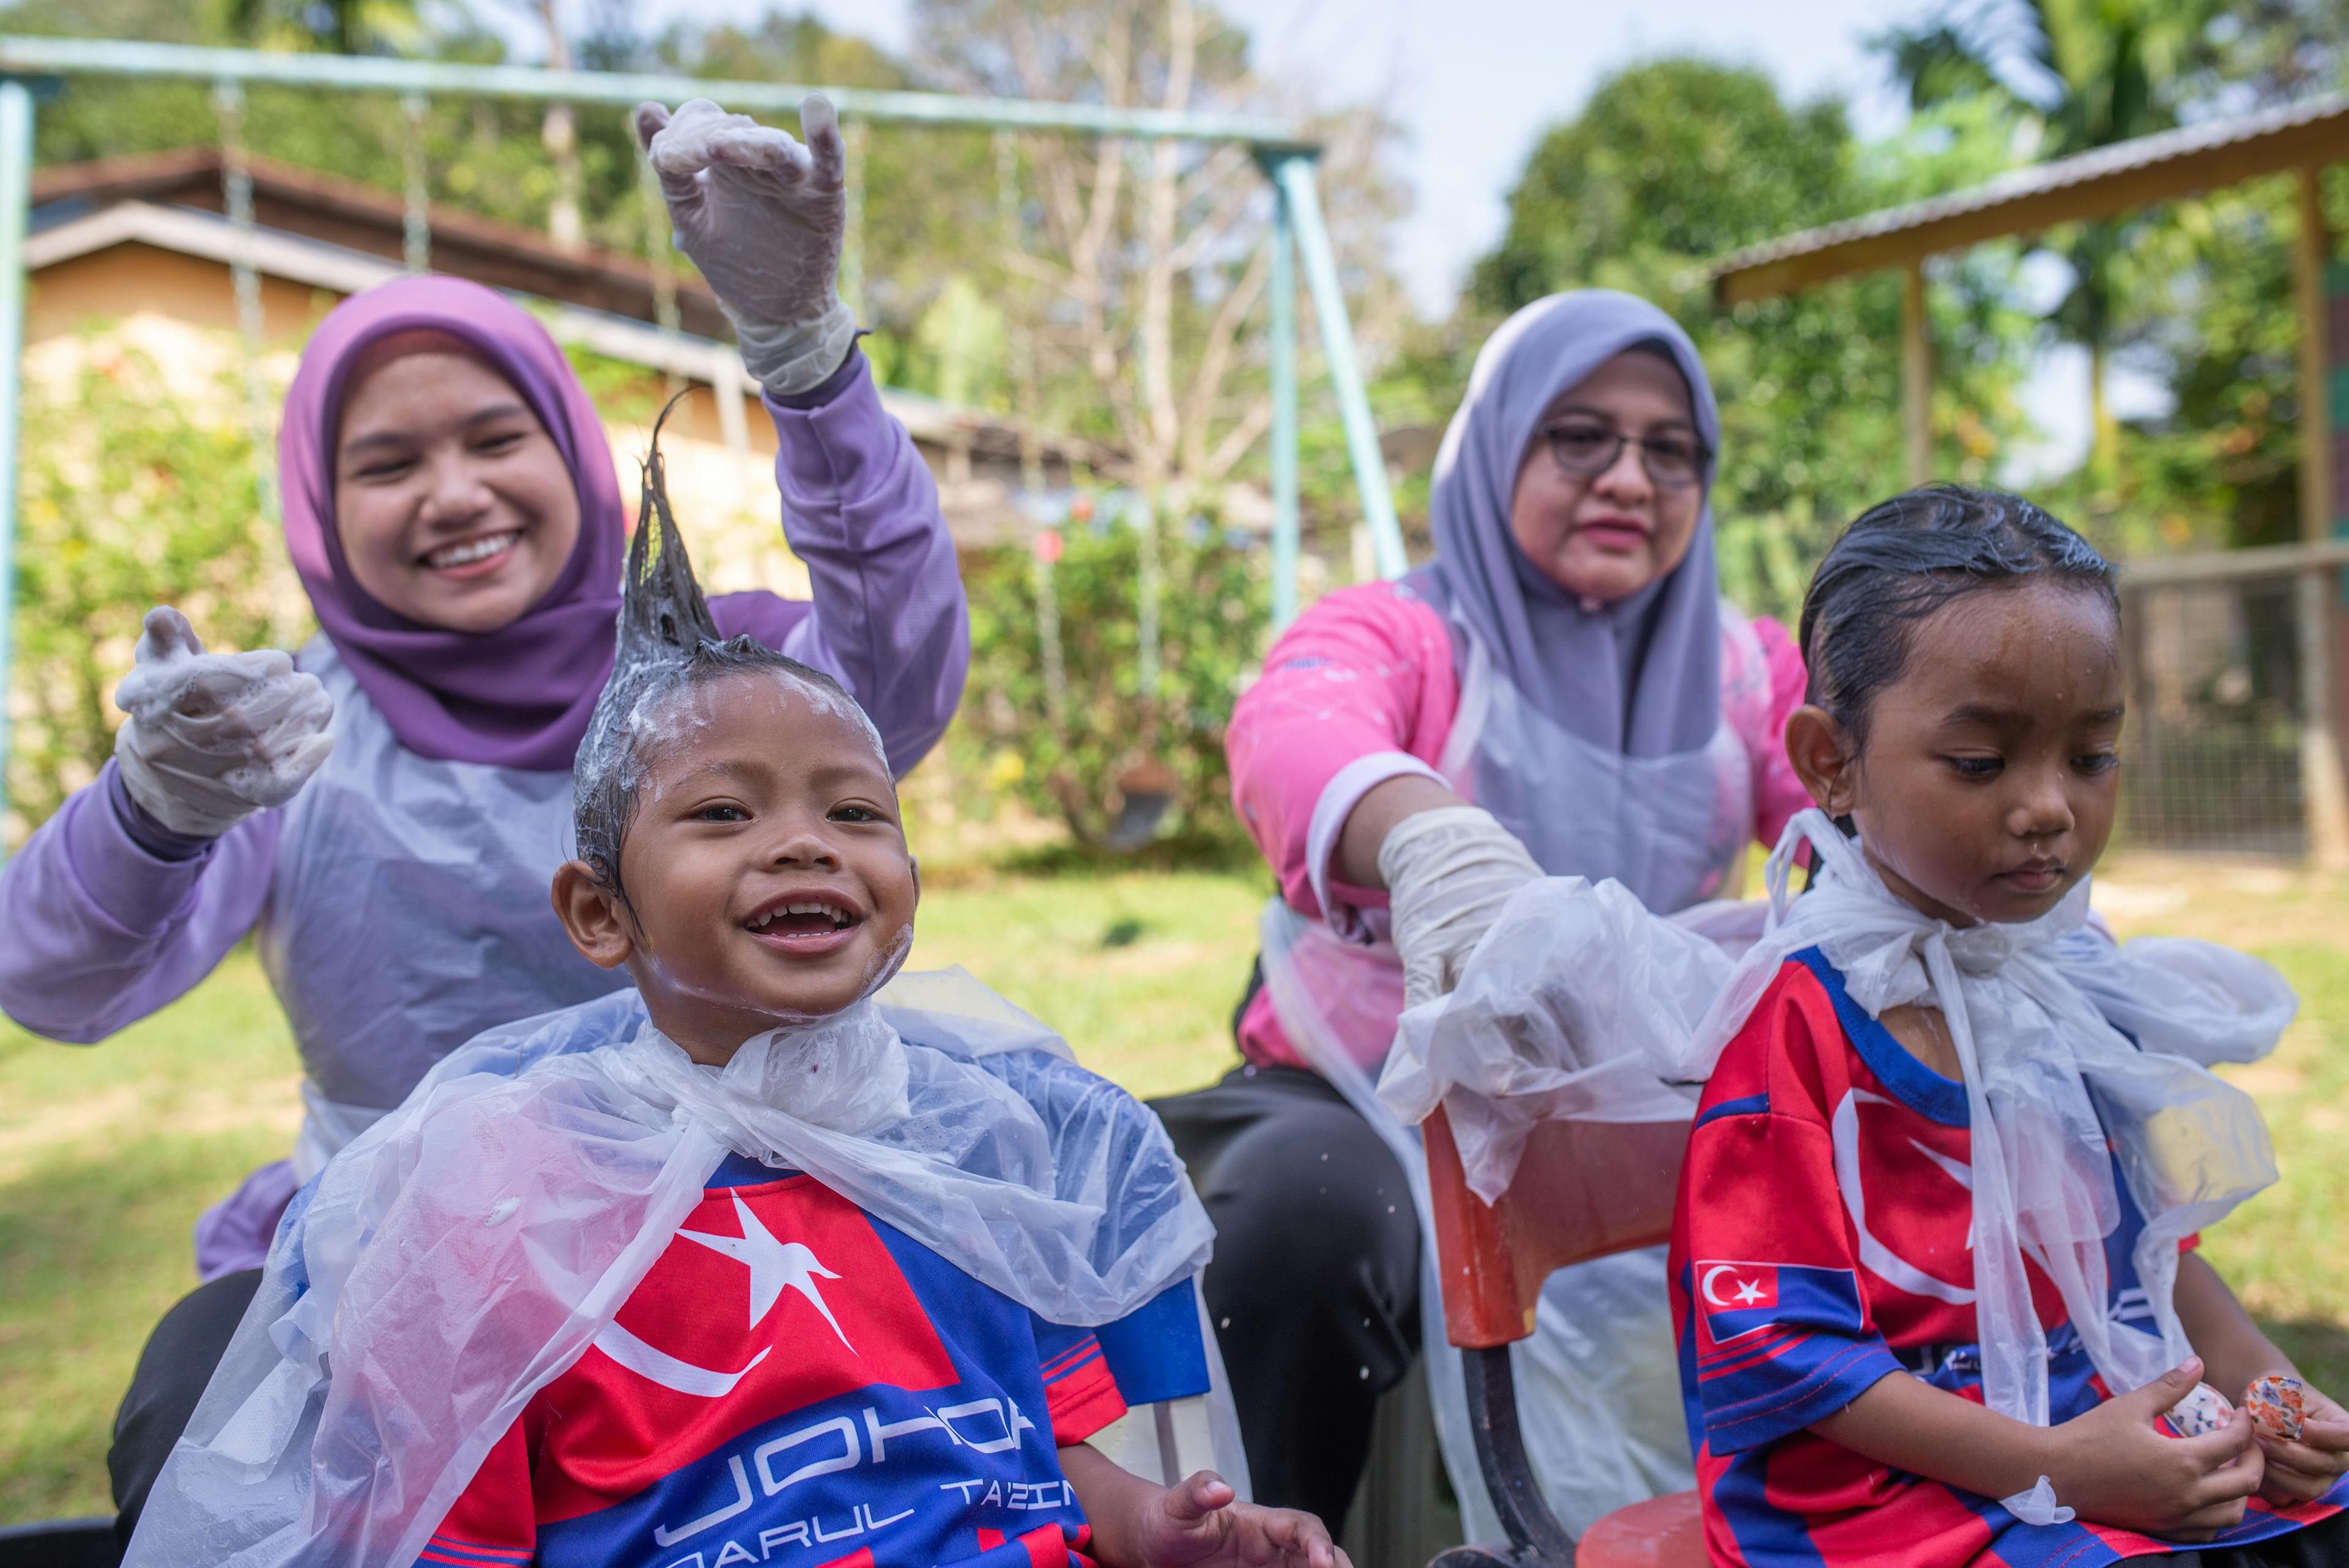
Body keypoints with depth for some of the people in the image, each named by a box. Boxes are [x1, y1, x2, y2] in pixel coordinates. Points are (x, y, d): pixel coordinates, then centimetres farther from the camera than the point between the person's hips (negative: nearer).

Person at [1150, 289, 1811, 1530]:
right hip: (1369, 1106, -3)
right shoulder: (1389, 635, -3)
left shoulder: (1746, 672, 10)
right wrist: (1425, 835, -52)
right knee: (1301, 1208, -34)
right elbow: (1293, 736, -28)